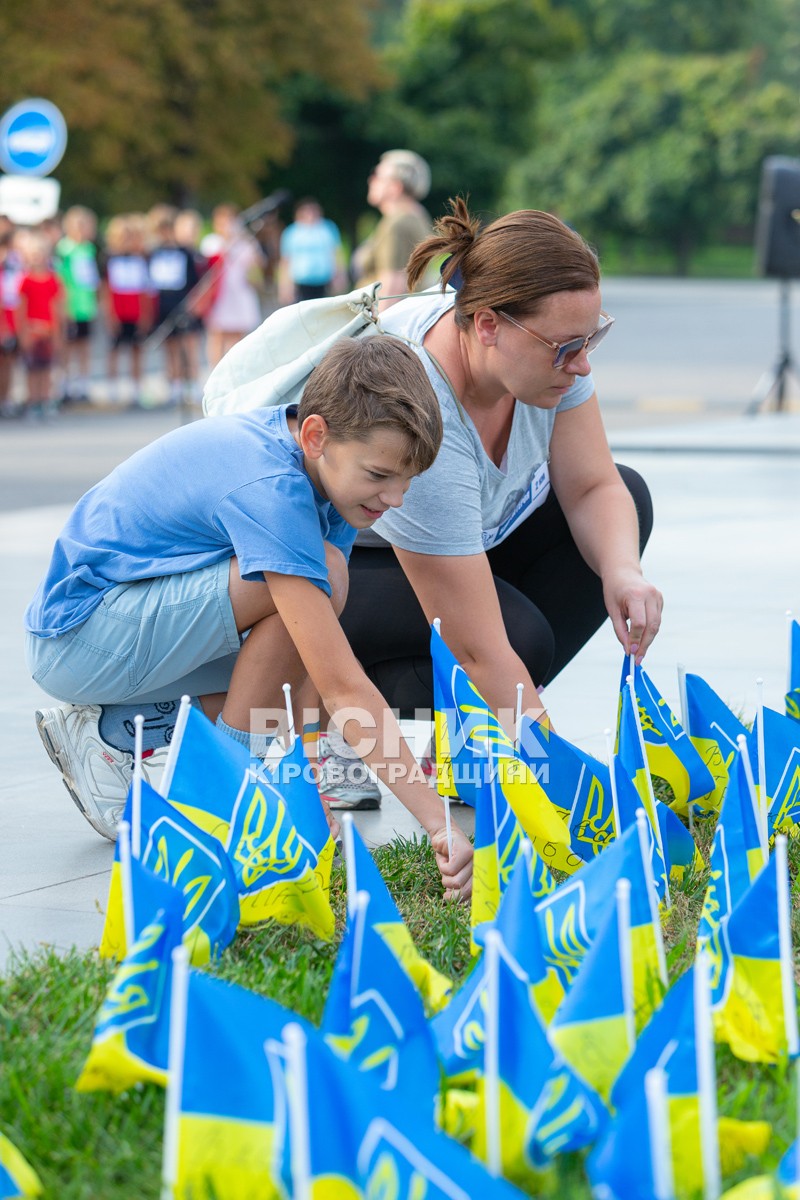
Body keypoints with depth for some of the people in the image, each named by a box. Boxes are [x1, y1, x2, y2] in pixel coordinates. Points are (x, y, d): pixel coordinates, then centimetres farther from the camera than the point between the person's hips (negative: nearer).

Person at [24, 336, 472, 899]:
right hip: (77, 636, -10)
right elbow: (342, 687, -34)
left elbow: (315, 670, -3)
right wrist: (440, 825, -36)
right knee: (321, 577, -25)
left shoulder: (329, 465, -2)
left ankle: (111, 732, 10)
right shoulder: (270, 488, -30)